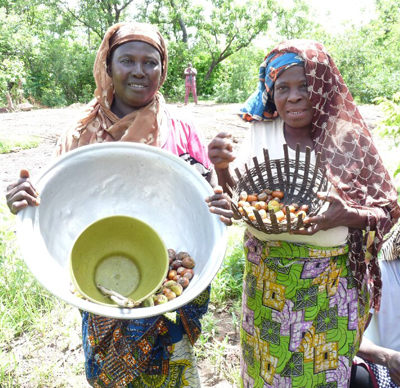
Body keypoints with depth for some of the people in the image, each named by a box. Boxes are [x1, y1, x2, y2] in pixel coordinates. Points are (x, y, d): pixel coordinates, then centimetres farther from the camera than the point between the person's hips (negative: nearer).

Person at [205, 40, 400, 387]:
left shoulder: (349, 139, -7)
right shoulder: (261, 133, -1)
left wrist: (346, 216, -24)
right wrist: (223, 169, -22)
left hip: (331, 289, -1)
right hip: (266, 283, 2)